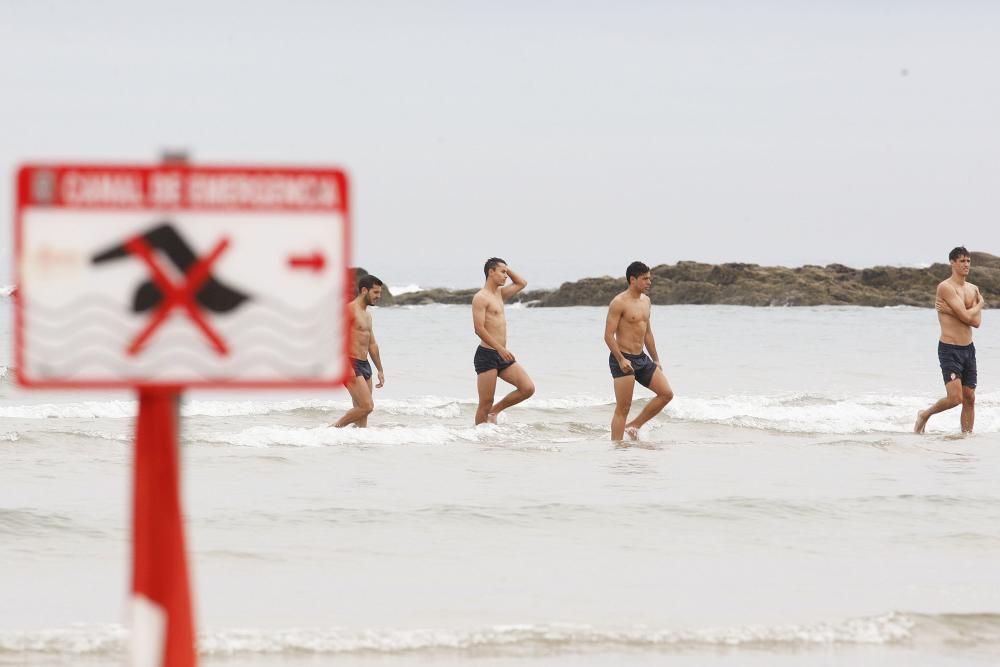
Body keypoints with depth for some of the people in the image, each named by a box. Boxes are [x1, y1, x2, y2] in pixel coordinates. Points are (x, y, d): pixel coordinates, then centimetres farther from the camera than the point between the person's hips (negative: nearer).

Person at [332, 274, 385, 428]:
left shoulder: (367, 315, 20)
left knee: (362, 411, 7)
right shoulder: (349, 310, -10)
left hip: (364, 365, 9)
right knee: (367, 406, -16)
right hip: (351, 363, -9)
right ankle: (334, 429, -4)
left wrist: (380, 370, 27)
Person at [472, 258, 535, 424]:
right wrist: (500, 348, -21)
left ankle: (495, 411, 12)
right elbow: (479, 329, -17)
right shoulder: (481, 298, -8)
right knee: (486, 403, -6)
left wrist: (507, 269, 18)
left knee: (528, 388, -4)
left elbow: (522, 283, 32)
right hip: (487, 355, -8)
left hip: (502, 355, 8)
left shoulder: (500, 294, 18)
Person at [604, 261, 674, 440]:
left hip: (641, 358, 8)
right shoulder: (619, 303, -13)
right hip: (623, 359, -8)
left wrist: (656, 360, 22)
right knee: (623, 408, -7)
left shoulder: (645, 301, 13)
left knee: (666, 393, 2)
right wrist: (620, 360, -25)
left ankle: (634, 426, 12)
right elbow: (608, 335, -16)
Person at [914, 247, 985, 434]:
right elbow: (966, 317, -19)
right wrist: (980, 304, 1)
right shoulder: (945, 287, -12)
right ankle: (925, 415, 10)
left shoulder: (973, 289, 10)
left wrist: (949, 311, -13)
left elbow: (976, 322, -3)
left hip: (968, 348, 7)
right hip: (949, 349, -7)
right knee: (955, 397, -14)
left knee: (969, 398, 5)